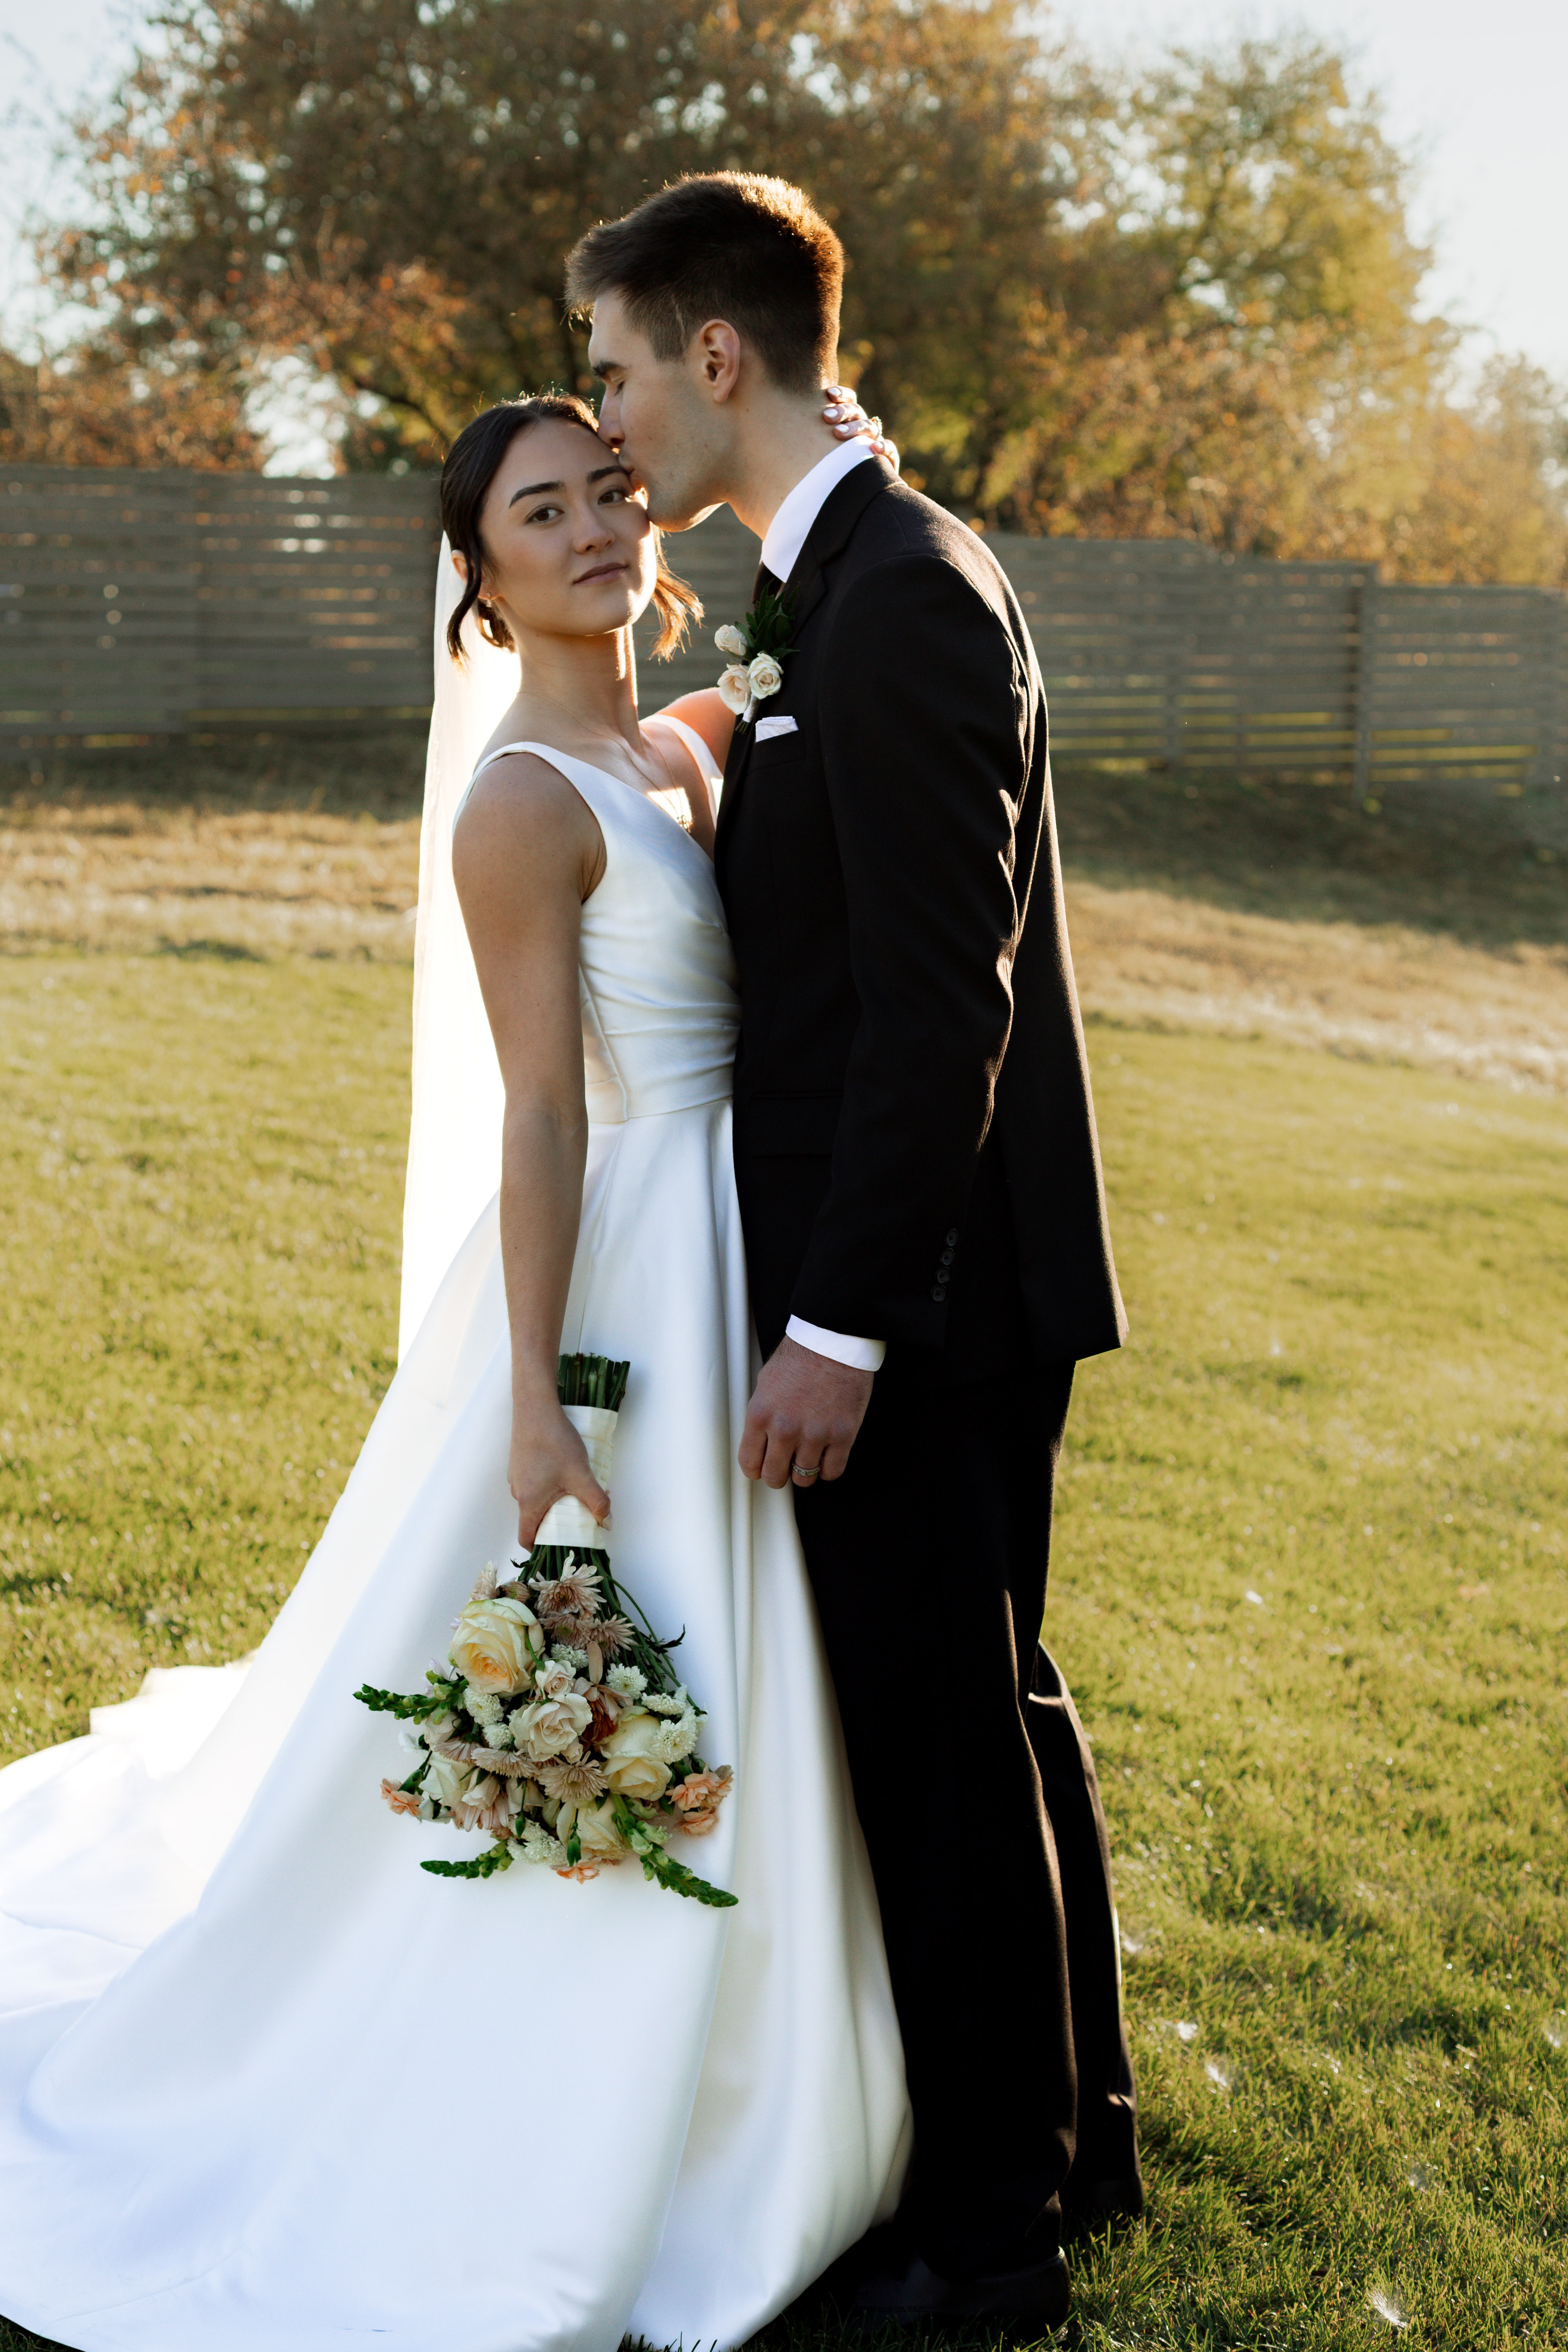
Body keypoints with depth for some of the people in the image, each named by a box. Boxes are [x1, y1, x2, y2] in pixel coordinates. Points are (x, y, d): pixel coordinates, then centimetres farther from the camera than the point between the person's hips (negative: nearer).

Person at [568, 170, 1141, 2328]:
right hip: (940, 1278, 10)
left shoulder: (897, 599, -18)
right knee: (995, 1707, 20)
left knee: (941, 1746, 1)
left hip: (927, 1291, -10)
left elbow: (938, 998, -23)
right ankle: (1072, 2132, 36)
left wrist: (839, 1323, -21)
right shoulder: (858, 579, 14)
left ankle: (989, 2232, 16)